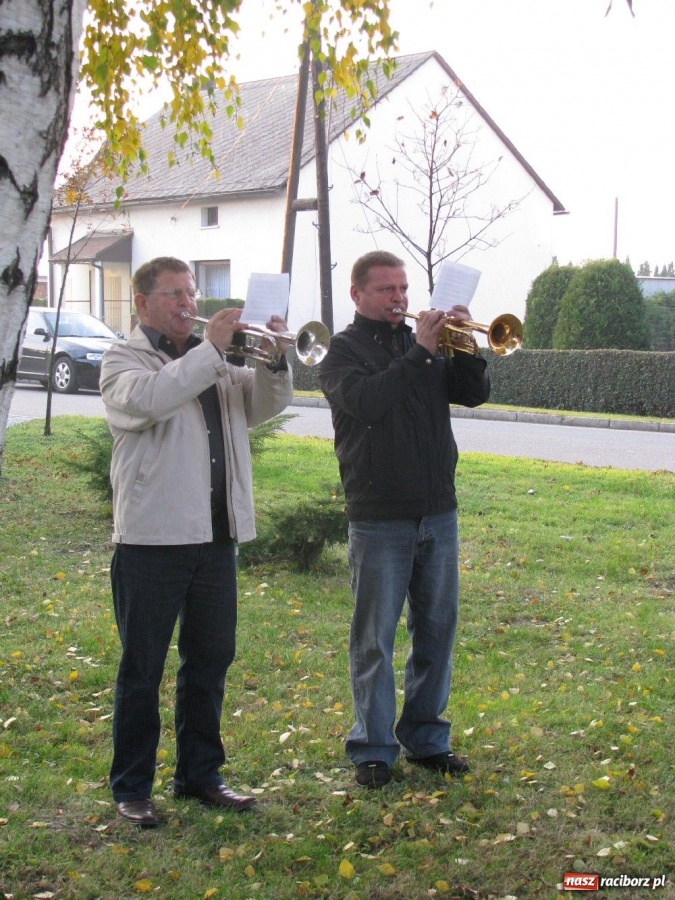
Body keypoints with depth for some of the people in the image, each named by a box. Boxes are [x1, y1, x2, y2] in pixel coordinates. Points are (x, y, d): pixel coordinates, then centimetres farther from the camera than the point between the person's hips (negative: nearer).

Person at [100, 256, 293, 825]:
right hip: (151, 539, -6)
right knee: (142, 667, 2)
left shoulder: (214, 365, 18)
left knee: (211, 659, 12)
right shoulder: (124, 360, 0)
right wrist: (211, 348, -21)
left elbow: (269, 402, 10)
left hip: (216, 536, 6)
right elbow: (146, 399, -23)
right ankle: (131, 788, 12)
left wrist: (275, 358, -9)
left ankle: (200, 774, 25)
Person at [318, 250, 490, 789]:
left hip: (438, 511, 5)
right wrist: (420, 352, -19)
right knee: (375, 637, 1)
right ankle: (373, 748, 11)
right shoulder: (344, 350, -1)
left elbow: (474, 394, 5)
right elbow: (367, 400, -20)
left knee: (437, 629, 10)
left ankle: (426, 738, 23)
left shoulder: (424, 342, 14)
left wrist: (463, 346, -10)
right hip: (379, 519, -5)